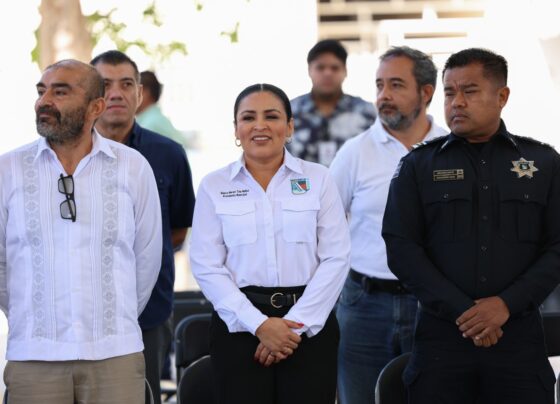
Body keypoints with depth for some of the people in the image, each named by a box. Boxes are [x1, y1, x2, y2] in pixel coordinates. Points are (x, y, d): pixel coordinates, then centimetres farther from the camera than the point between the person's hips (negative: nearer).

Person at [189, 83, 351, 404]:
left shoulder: (318, 179, 5)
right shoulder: (214, 186, 5)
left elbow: (335, 258, -1)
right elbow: (207, 267, -1)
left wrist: (297, 324, -9)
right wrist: (258, 324, -11)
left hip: (310, 325, 0)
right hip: (239, 325, 0)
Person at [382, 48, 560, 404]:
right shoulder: (419, 166, 7)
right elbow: (402, 249, -1)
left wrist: (508, 303, -10)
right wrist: (460, 311, -11)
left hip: (520, 335, 0)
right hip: (442, 335, 0)